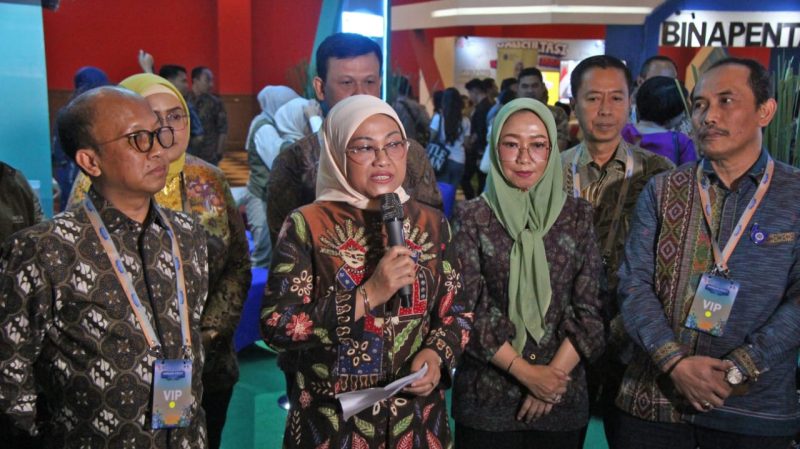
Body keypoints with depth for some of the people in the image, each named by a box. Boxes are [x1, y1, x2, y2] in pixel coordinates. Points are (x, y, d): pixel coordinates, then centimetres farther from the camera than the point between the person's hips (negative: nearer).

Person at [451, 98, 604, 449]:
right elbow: (468, 307, -8)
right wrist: (526, 372, -12)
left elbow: (590, 307, -1)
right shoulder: (471, 216, -3)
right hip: (487, 397, -1)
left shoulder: (577, 215, 2)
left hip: (562, 397, 2)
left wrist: (554, 373, -11)